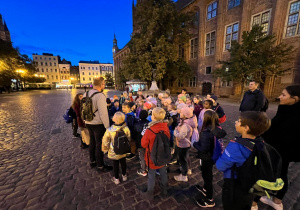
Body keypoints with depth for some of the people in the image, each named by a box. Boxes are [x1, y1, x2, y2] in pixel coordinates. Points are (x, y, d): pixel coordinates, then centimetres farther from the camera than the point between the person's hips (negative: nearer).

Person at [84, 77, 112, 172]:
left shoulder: (86, 94, 4)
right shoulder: (100, 96, -22)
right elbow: (103, 113, -24)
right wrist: (107, 127, -16)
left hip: (88, 123, 8)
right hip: (98, 124, -8)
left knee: (92, 142, 23)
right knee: (99, 145, 6)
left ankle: (92, 161, 42)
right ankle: (100, 166, 23)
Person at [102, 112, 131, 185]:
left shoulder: (110, 130, -26)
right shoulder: (126, 129, -21)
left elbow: (105, 142, -13)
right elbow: (129, 140, -5)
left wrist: (105, 149, 7)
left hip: (114, 152, -2)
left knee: (115, 165, 19)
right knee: (123, 163, 23)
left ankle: (116, 179, 38)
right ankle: (124, 176, 44)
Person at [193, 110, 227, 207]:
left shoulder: (206, 132, -33)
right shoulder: (217, 129, -9)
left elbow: (203, 149, -31)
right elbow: (211, 143, 2)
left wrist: (195, 143, -16)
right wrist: (199, 142, 2)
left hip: (206, 158, -7)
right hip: (213, 156, 8)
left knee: (207, 176, 13)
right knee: (207, 174, 29)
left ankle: (210, 200, 35)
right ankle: (205, 189, 53)